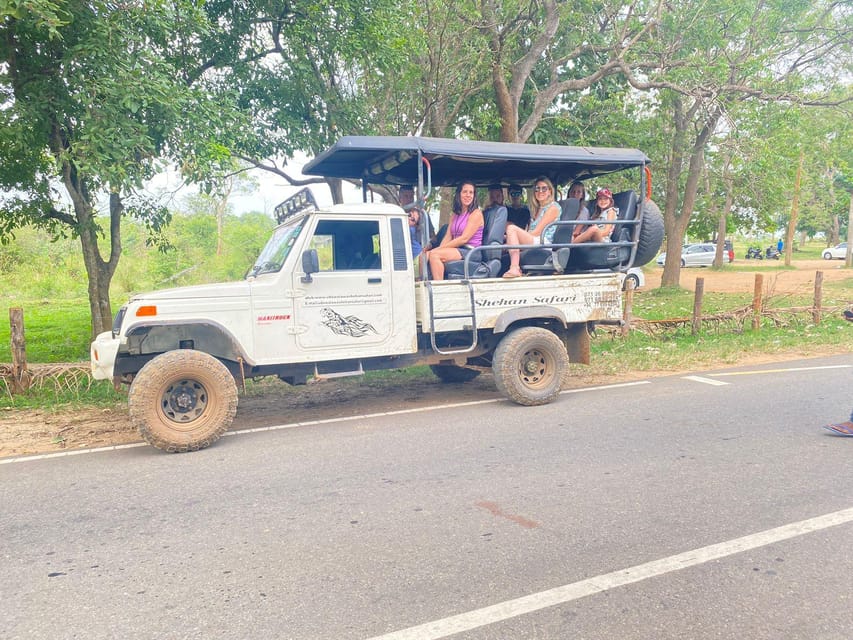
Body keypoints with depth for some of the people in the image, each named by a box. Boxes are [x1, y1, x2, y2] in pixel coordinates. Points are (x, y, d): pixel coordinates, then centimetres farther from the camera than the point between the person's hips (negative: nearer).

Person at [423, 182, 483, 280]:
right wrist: (439, 249, -9)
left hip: (470, 251, -6)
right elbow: (447, 237, 13)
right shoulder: (454, 215, 22)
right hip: (457, 250, 6)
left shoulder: (476, 213, -2)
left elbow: (464, 238, -11)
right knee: (425, 254, -19)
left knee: (434, 254, -28)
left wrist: (439, 249, -14)